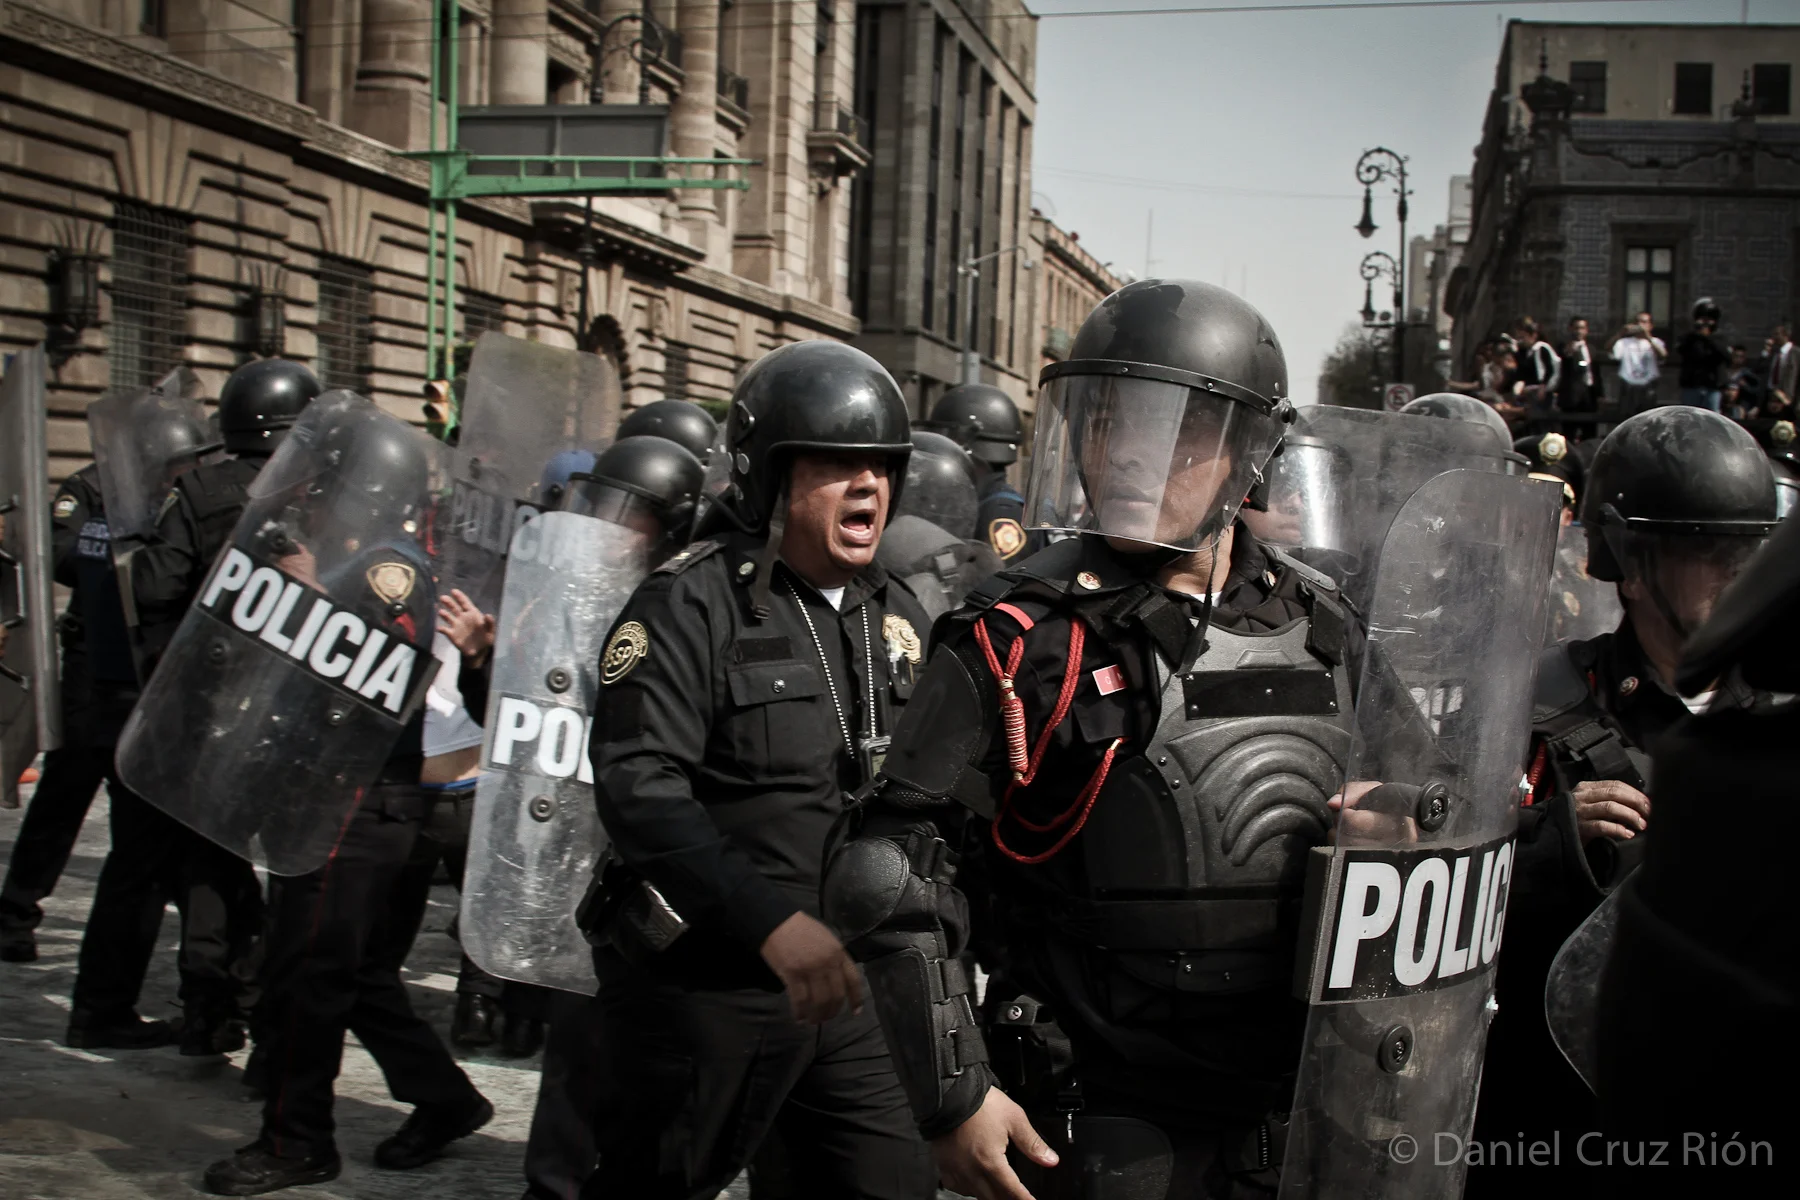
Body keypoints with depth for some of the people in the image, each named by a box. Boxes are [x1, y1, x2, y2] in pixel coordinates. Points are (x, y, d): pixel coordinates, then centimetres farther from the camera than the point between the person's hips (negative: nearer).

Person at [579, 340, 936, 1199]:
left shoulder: (897, 617, 10)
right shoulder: (691, 603, -12)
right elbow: (639, 788, -23)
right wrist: (772, 920, -30)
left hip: (848, 983, 6)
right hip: (703, 988, -6)